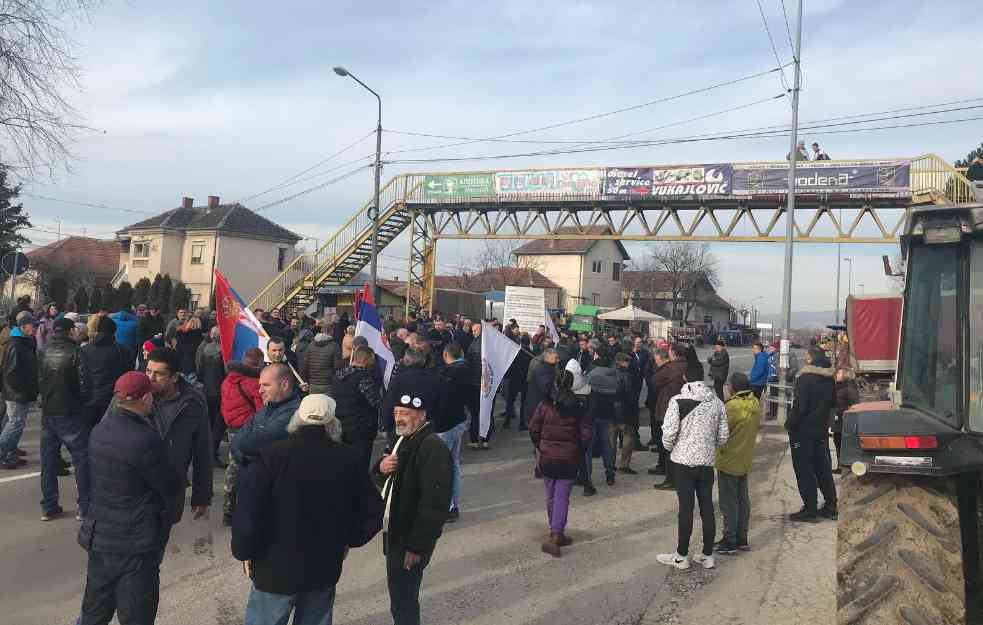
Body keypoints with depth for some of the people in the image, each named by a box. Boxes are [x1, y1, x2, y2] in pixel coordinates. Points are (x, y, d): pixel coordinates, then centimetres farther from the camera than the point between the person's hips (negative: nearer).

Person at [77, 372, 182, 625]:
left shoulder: (98, 432, 2)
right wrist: (181, 481, 9)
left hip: (99, 537, 7)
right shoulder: (145, 440, -23)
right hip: (136, 545, -7)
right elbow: (172, 489, -13)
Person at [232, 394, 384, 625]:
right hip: (326, 569, 3)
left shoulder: (274, 455, -15)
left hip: (276, 569, -3)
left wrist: (244, 551, 0)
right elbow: (372, 513, 0)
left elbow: (248, 511, -15)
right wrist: (349, 540, 15)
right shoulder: (349, 459, -6)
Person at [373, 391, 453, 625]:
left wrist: (417, 546, -23)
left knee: (403, 601, -1)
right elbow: (382, 481, 18)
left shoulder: (433, 449, -22)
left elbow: (434, 504, -25)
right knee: (400, 595, 21)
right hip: (393, 532, 9)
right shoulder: (403, 439, 10)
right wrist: (381, 467, -5)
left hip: (411, 540, -9)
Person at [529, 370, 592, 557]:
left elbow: (533, 428, -3)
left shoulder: (545, 404, -5)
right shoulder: (578, 407, -6)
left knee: (551, 496, 15)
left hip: (547, 457, 1)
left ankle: (557, 534, 26)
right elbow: (587, 432, -7)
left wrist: (539, 447, 12)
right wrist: (580, 452, 7)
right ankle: (555, 536, -10)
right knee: (562, 497, 1)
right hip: (569, 459, -1)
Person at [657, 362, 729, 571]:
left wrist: (670, 448, 5)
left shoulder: (678, 401, -14)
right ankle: (707, 555, 20)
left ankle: (681, 556, 11)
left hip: (683, 461, -4)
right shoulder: (717, 402, 1)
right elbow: (723, 436, 5)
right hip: (707, 462, 4)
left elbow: (669, 433, -15)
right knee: (707, 507, 11)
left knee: (686, 507, 2)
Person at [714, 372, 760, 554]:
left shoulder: (732, 406, -23)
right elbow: (756, 426, 11)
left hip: (729, 461, -7)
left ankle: (730, 541, 8)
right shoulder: (755, 404, 0)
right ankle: (742, 539, 23)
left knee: (728, 502, 2)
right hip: (746, 460, 7)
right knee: (743, 499, 15)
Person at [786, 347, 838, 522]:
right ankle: (831, 506, 23)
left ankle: (810, 510, 6)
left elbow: (799, 407, -21)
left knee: (804, 471, 2)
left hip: (803, 431, -7)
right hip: (822, 431, 8)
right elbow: (832, 404, 13)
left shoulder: (806, 378, -20)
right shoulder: (829, 379, 4)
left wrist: (789, 424, -10)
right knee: (823, 468, 17)